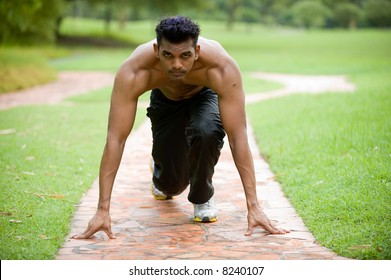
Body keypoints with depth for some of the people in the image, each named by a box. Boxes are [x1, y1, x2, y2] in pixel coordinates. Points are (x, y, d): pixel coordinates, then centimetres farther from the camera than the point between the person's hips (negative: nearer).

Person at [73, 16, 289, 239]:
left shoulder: (222, 68, -42)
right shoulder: (133, 72, -40)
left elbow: (238, 137, -41)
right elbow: (116, 139, -39)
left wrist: (253, 206, -44)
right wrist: (103, 210, -42)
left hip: (205, 96, -1)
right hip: (165, 99, 1)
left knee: (207, 132, -36)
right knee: (171, 185, -3)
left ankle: (203, 197, -5)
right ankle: (160, 169, 36)